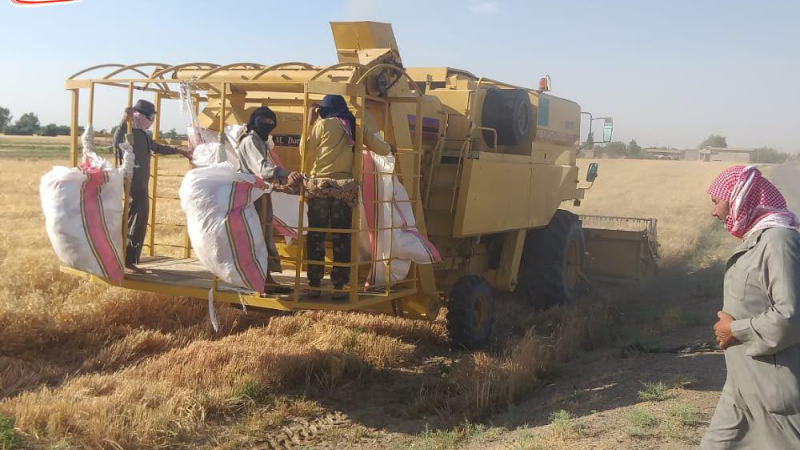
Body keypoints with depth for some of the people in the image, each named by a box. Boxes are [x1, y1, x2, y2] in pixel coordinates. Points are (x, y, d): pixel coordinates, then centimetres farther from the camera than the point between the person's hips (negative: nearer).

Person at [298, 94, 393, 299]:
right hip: (346, 189, 2)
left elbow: (306, 151, 8)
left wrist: (309, 123, 17)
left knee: (316, 237, 6)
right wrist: (390, 148, 41)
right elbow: (381, 148, 18)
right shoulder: (357, 127, 12)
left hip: (319, 187, -2)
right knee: (341, 238, 6)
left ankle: (314, 285, 7)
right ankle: (339, 287, 6)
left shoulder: (323, 124, 2)